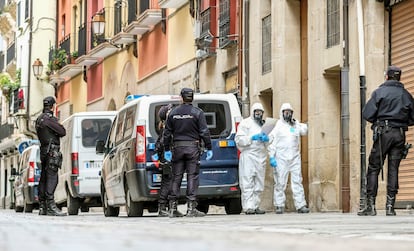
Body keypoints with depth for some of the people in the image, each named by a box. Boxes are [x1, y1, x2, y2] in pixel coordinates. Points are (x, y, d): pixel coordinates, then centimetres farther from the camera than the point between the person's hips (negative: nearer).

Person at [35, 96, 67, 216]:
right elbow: (63, 132, -11)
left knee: (44, 179, 10)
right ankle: (51, 207, -19)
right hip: (52, 151, -10)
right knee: (52, 178, -13)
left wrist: (53, 133, 9)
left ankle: (42, 207, 12)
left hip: (44, 150, 10)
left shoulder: (39, 119, 17)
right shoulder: (49, 118, -13)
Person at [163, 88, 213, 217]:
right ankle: (191, 208, -8)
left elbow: (167, 133, 10)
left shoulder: (173, 113, 7)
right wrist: (209, 148, -3)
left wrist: (167, 149, 16)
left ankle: (173, 208, 7)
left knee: (176, 177, 7)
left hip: (177, 147, 3)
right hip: (192, 147, -3)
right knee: (192, 176, -3)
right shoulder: (197, 112, -3)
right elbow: (204, 132, -8)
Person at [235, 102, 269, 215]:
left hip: (261, 156, 7)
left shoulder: (263, 124, 22)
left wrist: (266, 139, 1)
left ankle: (255, 206, 13)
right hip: (248, 156, -7)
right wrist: (252, 138, -15)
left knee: (259, 183, 7)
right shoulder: (245, 123, 3)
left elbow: (268, 142, 23)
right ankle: (248, 207, -14)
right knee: (248, 183, -11)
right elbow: (239, 139, -5)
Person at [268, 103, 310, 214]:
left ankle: (301, 205, 0)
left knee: (297, 181, 0)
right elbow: (271, 142, 0)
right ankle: (279, 206, 5)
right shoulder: (277, 125, 3)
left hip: (295, 158, 3)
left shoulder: (296, 125, 14)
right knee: (280, 183, -1)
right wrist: (271, 157, -9)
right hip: (281, 159, -3)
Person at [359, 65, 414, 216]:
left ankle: (371, 205, -3)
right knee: (393, 170, 5)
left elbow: (367, 114, -7)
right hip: (400, 134, 3)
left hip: (384, 133, -3)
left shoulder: (379, 92, -1)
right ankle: (390, 206, 1)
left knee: (373, 169, 1)